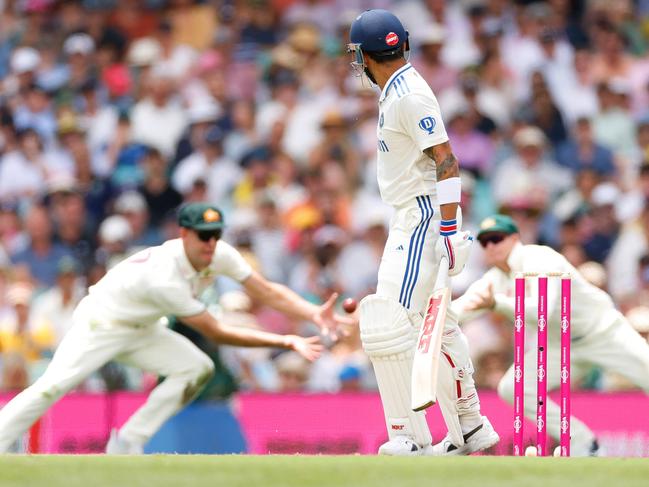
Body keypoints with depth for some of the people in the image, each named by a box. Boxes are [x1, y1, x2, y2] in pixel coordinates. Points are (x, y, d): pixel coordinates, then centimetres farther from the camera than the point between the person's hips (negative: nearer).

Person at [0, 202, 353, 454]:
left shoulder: (220, 255, -15)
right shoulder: (164, 278, -36)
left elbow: (267, 292, -12)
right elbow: (216, 333, -30)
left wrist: (315, 313, -29)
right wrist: (285, 342, -30)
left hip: (142, 330, 8)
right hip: (100, 325, -8)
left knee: (197, 368, -9)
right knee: (54, 386, -24)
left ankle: (127, 443, -6)